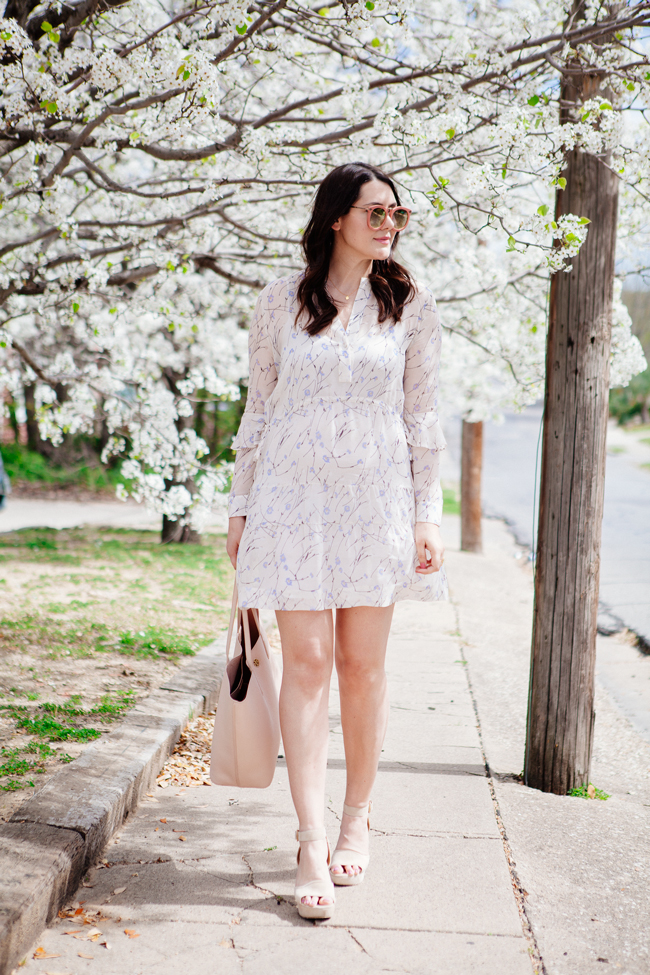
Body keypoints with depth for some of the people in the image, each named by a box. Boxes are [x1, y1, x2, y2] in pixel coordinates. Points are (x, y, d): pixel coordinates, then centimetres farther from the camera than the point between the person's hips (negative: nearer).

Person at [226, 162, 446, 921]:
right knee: (306, 661, -6)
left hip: (376, 499, 1)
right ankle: (311, 844, -1)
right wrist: (241, 506, 7)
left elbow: (421, 418, 6)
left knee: (362, 664, 5)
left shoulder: (410, 306, 6)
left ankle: (357, 820, 22)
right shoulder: (282, 301, 5)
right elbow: (258, 407, 9)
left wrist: (427, 517, 1)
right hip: (294, 493, 0)